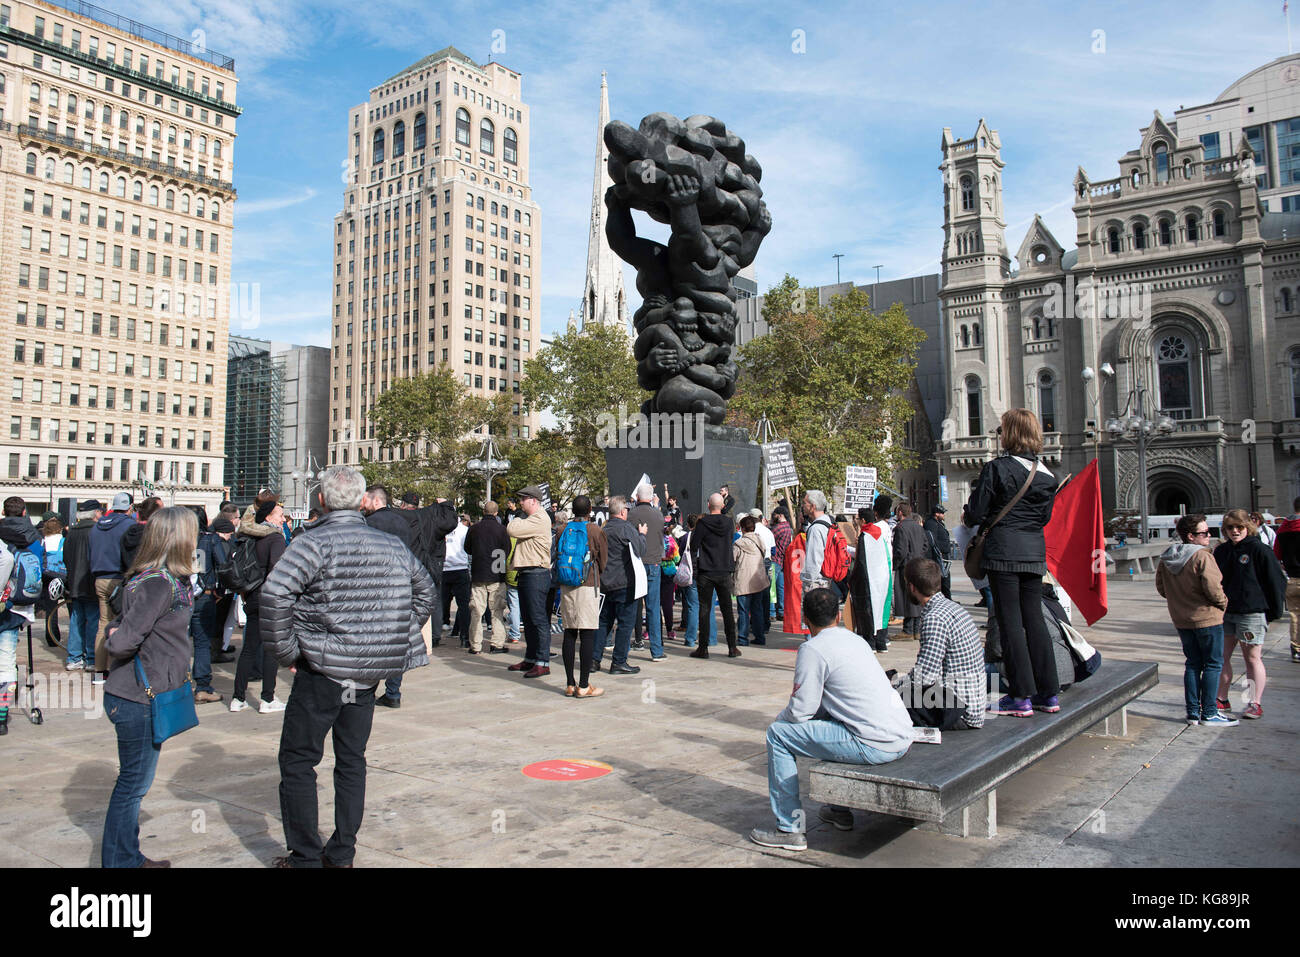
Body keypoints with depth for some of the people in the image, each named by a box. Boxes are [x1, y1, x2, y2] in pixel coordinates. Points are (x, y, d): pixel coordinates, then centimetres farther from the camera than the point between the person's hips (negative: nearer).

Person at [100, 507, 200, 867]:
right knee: (134, 783, 4)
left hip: (143, 699, 9)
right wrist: (114, 643, -5)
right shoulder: (159, 584, -22)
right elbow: (122, 641, -24)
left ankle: (129, 859, 32)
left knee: (135, 783, 19)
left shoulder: (164, 580, 8)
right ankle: (118, 861, 17)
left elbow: (118, 627, 15)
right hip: (139, 701, -9)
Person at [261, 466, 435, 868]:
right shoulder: (390, 544, 5)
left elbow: (274, 593, -24)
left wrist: (286, 651, -13)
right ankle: (342, 854, 22)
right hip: (372, 672, 6)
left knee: (297, 762, 8)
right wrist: (395, 640, 18)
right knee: (352, 760, 16)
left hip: (323, 669, -5)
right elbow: (425, 590, 17)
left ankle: (305, 857, 11)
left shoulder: (316, 541, -12)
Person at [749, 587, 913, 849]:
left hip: (875, 746, -9)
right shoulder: (855, 639, 16)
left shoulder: (813, 649, -9)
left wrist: (779, 719, 13)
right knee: (826, 719, 33)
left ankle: (789, 829, 5)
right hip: (903, 738, 9)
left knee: (777, 734, 0)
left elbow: (801, 711, -9)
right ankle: (840, 810, 37)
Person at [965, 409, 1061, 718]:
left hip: (1004, 551, -6)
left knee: (1010, 621, -1)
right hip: (1035, 551, 6)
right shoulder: (1046, 474, 7)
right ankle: (1048, 693, 17)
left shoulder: (996, 468, -11)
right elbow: (1045, 516, 15)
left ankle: (1022, 697, 1)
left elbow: (976, 514, -9)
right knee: (1034, 618, 12)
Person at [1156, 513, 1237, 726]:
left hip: (1181, 619, 7)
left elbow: (1161, 588, 10)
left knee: (1193, 664, 14)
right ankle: (1209, 714, 7)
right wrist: (1223, 603, -2)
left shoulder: (1166, 557, 3)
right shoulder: (1202, 556, -19)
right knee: (1213, 664, 4)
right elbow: (1213, 589, -21)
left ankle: (1193, 712, 16)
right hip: (1207, 618, -7)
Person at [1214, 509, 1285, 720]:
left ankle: (1255, 703, 12)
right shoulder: (1221, 551, 8)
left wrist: (1274, 611, -5)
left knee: (1252, 658, 3)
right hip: (1224, 612, 6)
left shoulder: (1259, 550, -9)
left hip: (1252, 612, -6)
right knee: (1221, 656, 8)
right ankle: (1221, 700, 18)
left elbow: (1276, 580, -7)